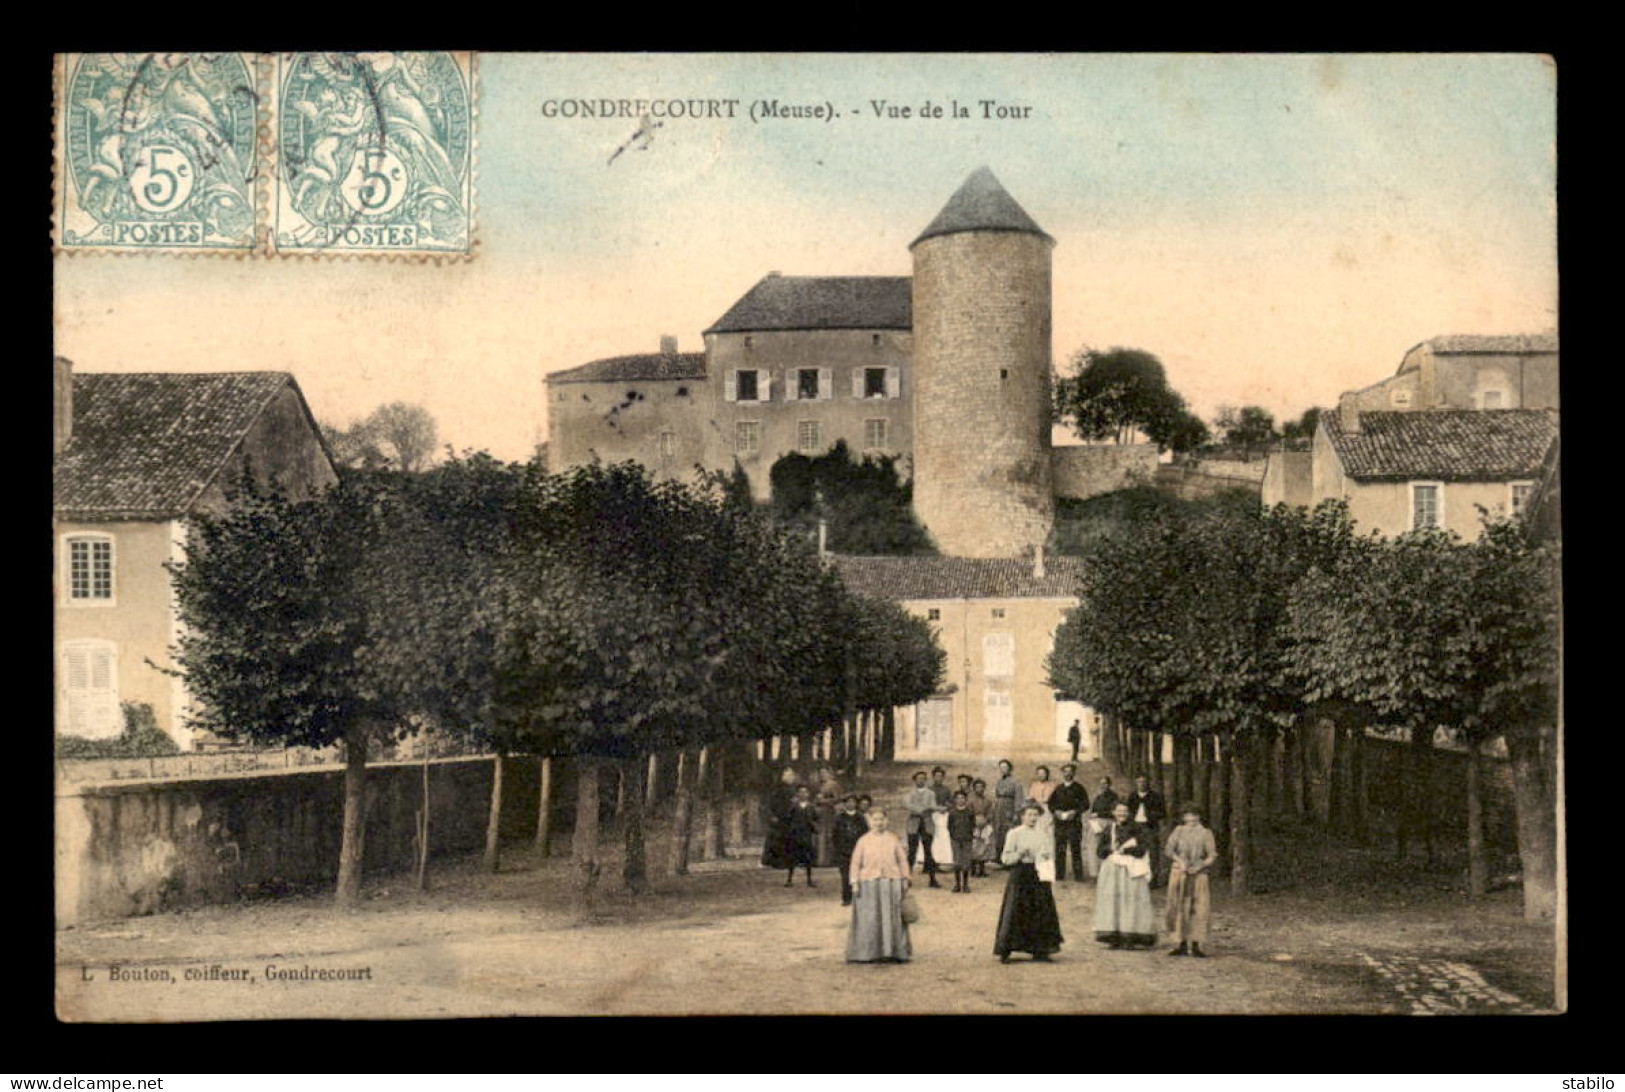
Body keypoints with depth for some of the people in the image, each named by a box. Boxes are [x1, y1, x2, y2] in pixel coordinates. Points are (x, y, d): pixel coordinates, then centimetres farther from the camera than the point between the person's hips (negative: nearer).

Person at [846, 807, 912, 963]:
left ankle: (893, 952, 8)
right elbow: (855, 863, 4)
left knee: (892, 919, 2)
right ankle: (868, 954, 3)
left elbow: (902, 860, 11)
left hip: (891, 882, 1)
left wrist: (905, 879, 4)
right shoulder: (863, 841, 5)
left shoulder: (893, 839, 9)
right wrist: (854, 883, -4)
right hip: (869, 884, -1)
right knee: (869, 919, -2)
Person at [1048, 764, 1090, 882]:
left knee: (1075, 849, -5)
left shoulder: (1078, 788, 3)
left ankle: (1078, 875, -2)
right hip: (1060, 822, 4)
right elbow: (1050, 802, 18)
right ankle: (1059, 875, 8)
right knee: (1059, 849, 3)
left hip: (1074, 822, -4)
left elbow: (1085, 804, 0)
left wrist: (1075, 812, -13)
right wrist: (1056, 811, -1)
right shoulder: (1058, 788, 15)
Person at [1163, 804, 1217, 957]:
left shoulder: (1205, 833, 4)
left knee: (1198, 909, -6)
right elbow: (1170, 849, 1)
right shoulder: (1178, 831, 9)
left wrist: (1200, 866, -15)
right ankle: (1183, 944, 10)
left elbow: (1212, 855, 0)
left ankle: (1196, 945, -3)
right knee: (1179, 908, 2)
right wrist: (1180, 861, -16)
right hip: (1179, 873, 2)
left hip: (1198, 875, -2)